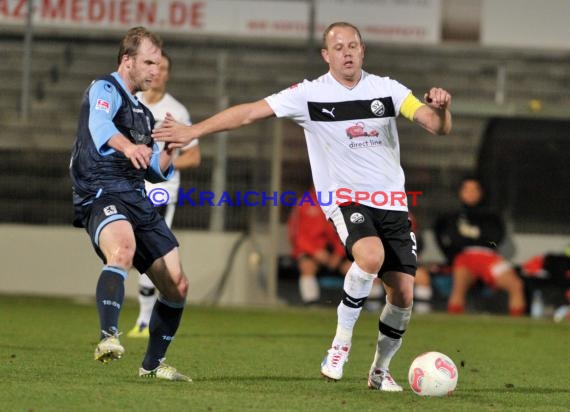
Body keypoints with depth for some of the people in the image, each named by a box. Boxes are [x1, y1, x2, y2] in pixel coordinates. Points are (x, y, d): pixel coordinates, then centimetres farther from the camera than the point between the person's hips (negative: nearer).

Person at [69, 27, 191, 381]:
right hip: (102, 195, -8)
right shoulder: (105, 90, -1)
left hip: (138, 200, 9)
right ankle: (108, 337, -50)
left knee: (177, 286, 7)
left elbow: (157, 173, 31)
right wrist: (127, 145, -47)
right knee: (123, 249, -39)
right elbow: (98, 123, -27)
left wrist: (169, 150, 10)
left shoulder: (142, 112, 25)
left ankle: (153, 364, 24)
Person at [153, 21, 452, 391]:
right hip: (346, 198, -3)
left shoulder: (387, 89, 2)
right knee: (371, 255, -34)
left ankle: (381, 370, 22)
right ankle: (341, 343, -16)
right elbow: (251, 112, -6)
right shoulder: (311, 94, -4)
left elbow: (437, 127, -3)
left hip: (392, 202, 3)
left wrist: (440, 109, -26)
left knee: (403, 293, -2)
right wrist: (194, 131, -11)